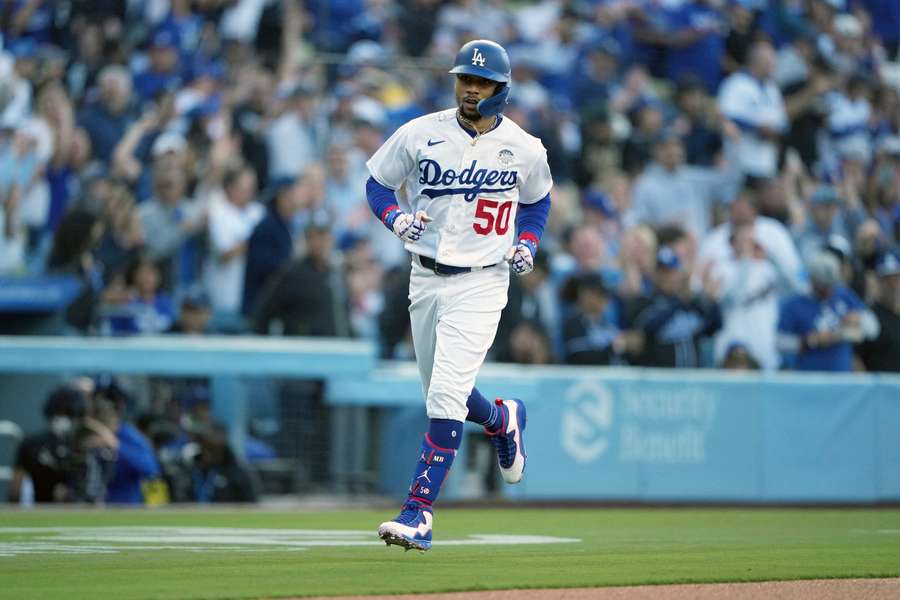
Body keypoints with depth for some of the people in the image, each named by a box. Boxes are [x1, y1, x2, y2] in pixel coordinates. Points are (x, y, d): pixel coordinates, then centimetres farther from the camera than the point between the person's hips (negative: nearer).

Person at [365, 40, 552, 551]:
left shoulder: (524, 150, -3)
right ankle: (504, 420, 50)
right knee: (444, 394, 16)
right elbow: (378, 182, 7)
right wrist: (397, 217, -13)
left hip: (481, 283, -3)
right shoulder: (420, 134, -3)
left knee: (447, 397, -16)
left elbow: (538, 199, 16)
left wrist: (528, 244, 0)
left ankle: (419, 512, -16)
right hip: (426, 277, 4)